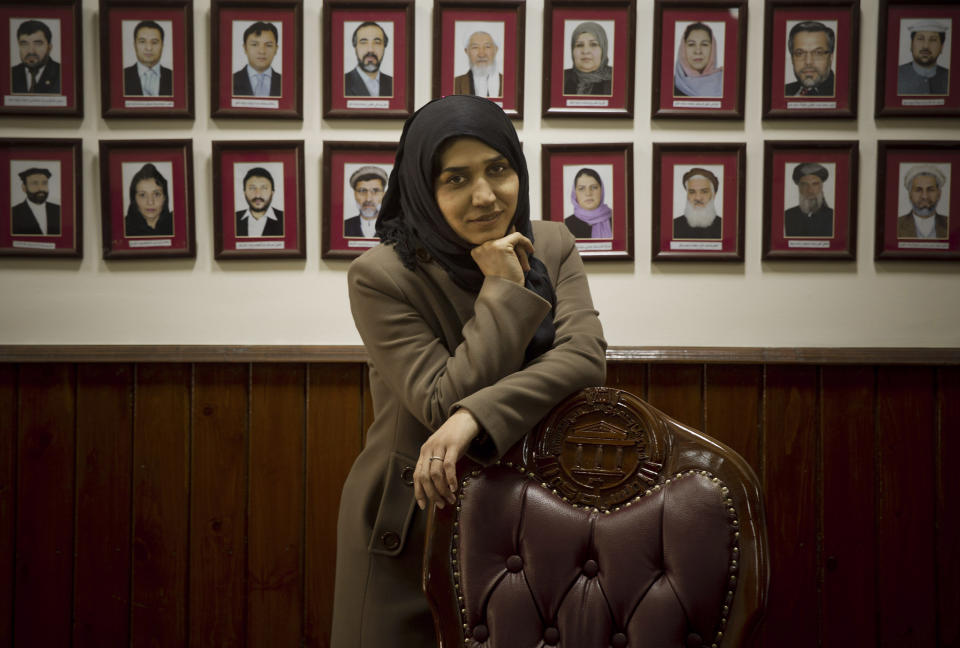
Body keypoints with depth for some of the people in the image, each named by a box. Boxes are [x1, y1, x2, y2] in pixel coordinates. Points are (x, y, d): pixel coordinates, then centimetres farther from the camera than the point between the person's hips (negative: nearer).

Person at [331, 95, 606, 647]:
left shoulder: (552, 245, -2)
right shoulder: (381, 276, -16)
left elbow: (585, 355, -18)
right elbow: (442, 401, -22)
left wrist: (476, 416, -31)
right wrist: (505, 289, -21)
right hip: (410, 523, -3)